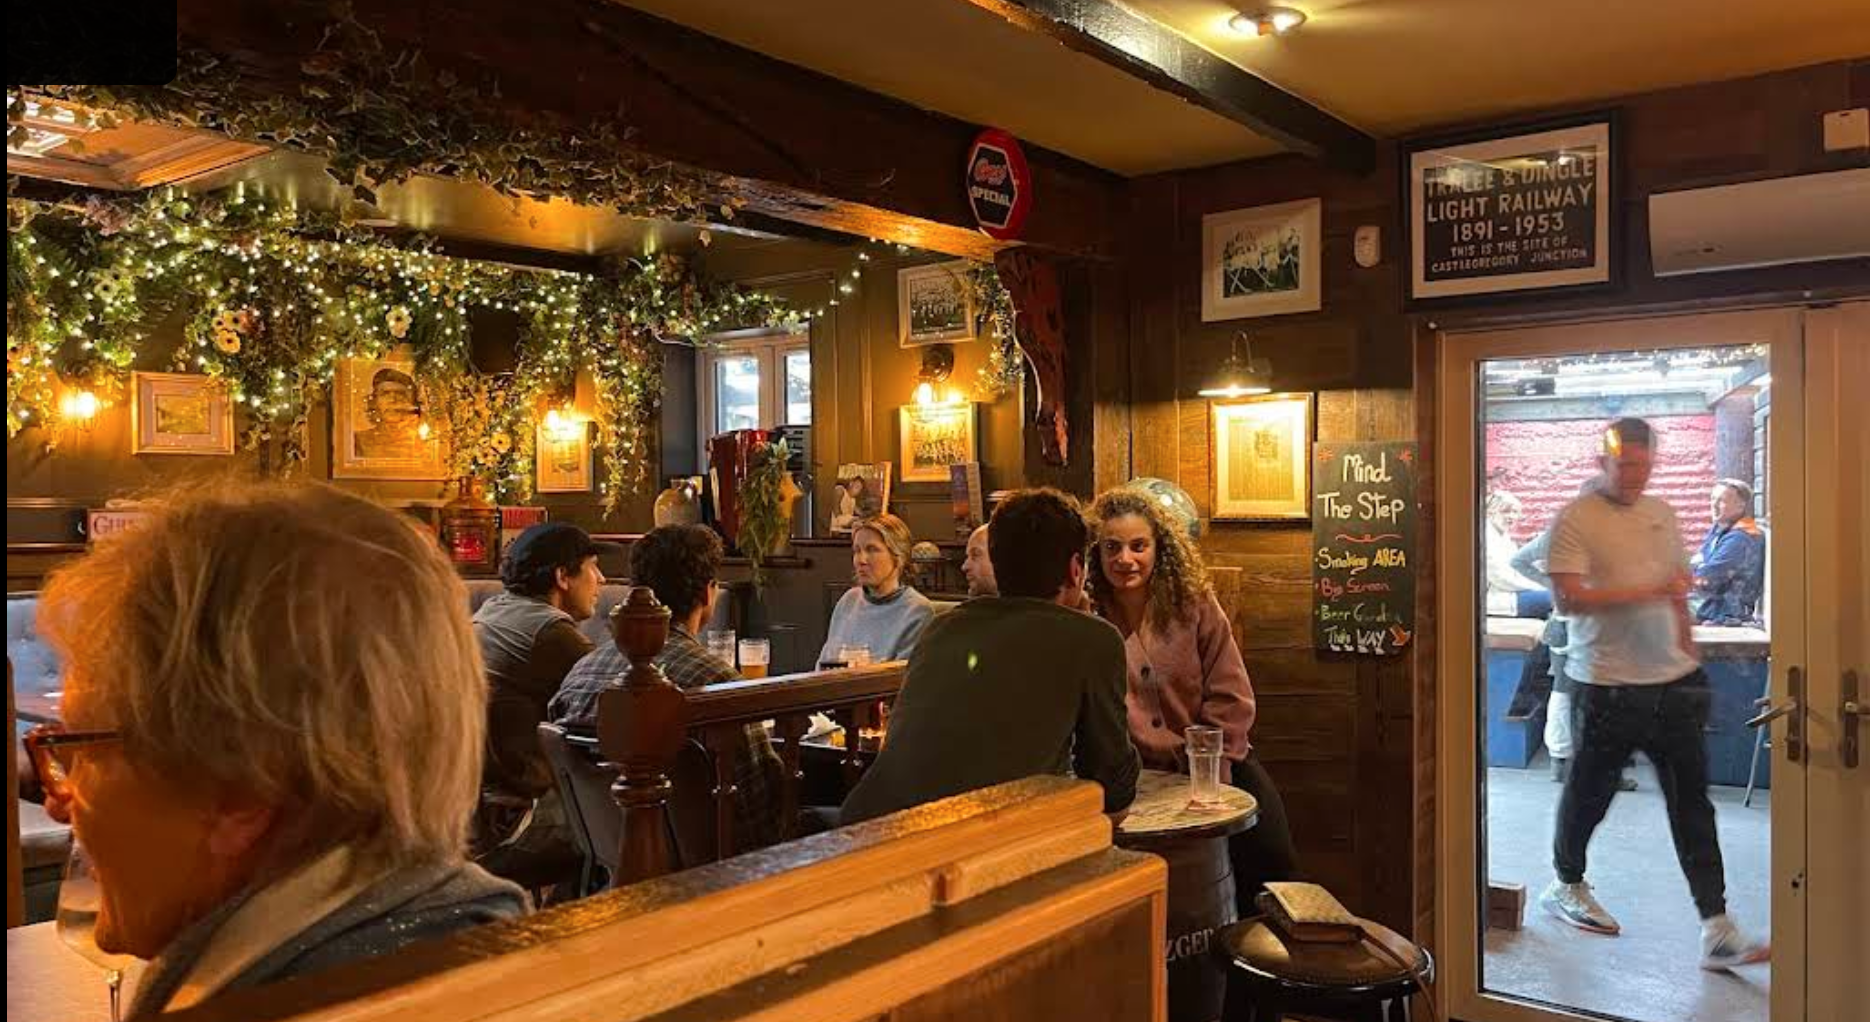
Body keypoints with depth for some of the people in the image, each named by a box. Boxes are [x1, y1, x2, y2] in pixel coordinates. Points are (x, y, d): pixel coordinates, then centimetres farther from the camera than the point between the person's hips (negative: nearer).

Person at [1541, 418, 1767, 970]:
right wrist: (1647, 592, -25)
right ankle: (1566, 884, 31)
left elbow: (1678, 590, 21)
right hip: (1608, 683, -6)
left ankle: (1717, 930, 6)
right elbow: (1569, 599, -18)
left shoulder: (1663, 513, 12)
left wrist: (1688, 653, 16)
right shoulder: (1576, 519, -9)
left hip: (1673, 679, 6)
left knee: (1692, 800, 3)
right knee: (1590, 791, 8)